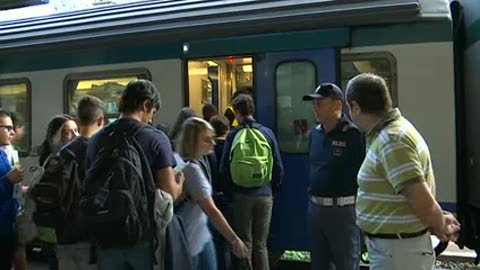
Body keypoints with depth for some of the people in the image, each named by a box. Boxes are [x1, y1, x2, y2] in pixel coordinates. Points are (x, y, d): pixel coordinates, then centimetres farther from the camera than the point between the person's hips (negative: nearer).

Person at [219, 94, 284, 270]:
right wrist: (273, 190, 10)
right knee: (261, 244, 12)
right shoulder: (267, 133, -3)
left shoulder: (233, 135, -5)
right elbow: (279, 168, -2)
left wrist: (231, 189, 8)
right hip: (264, 195, 1)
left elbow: (223, 168, -6)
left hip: (241, 195, -1)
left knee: (244, 244, 11)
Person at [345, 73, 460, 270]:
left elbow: (423, 202, -26)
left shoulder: (391, 141, -24)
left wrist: (442, 227, -9)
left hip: (396, 250, -9)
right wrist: (440, 223, 11)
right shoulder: (388, 133, 7)